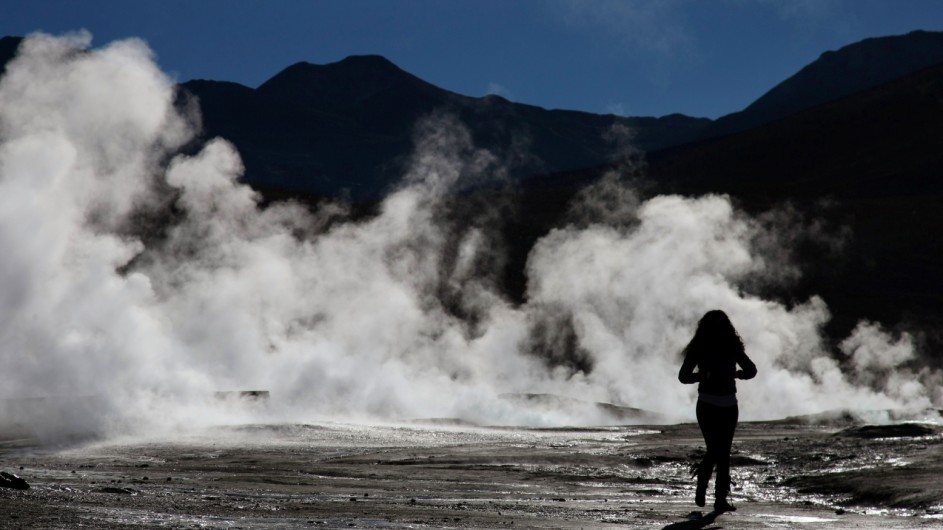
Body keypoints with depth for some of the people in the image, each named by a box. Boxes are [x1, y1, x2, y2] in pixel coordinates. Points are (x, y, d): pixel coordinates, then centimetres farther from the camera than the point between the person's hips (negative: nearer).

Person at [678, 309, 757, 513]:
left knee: (723, 452, 0)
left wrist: (736, 374, -8)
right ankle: (701, 486, 7)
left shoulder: (732, 347, 5)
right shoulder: (698, 349, -1)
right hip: (707, 405, -2)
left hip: (729, 405, 2)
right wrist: (702, 376, -18)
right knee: (715, 450, -12)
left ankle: (721, 498, 4)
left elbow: (751, 370, 10)